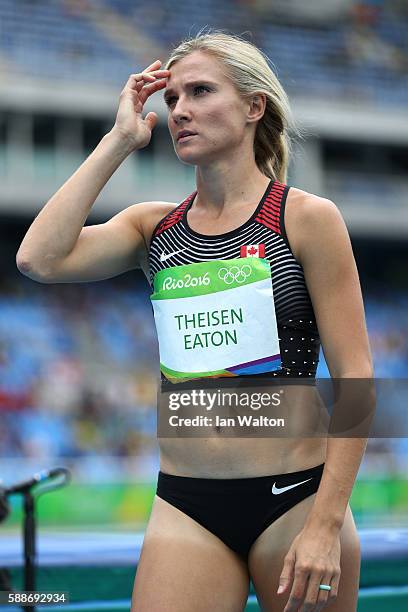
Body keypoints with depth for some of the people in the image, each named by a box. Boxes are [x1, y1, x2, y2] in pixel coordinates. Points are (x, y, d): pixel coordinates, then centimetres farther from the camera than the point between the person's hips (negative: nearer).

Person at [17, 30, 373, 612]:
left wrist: (326, 525, -13)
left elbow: (354, 378, -5)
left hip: (293, 496, -3)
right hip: (186, 506, 3)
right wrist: (120, 140, -2)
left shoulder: (306, 217, -2)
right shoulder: (155, 226, 10)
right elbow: (41, 258, -7)